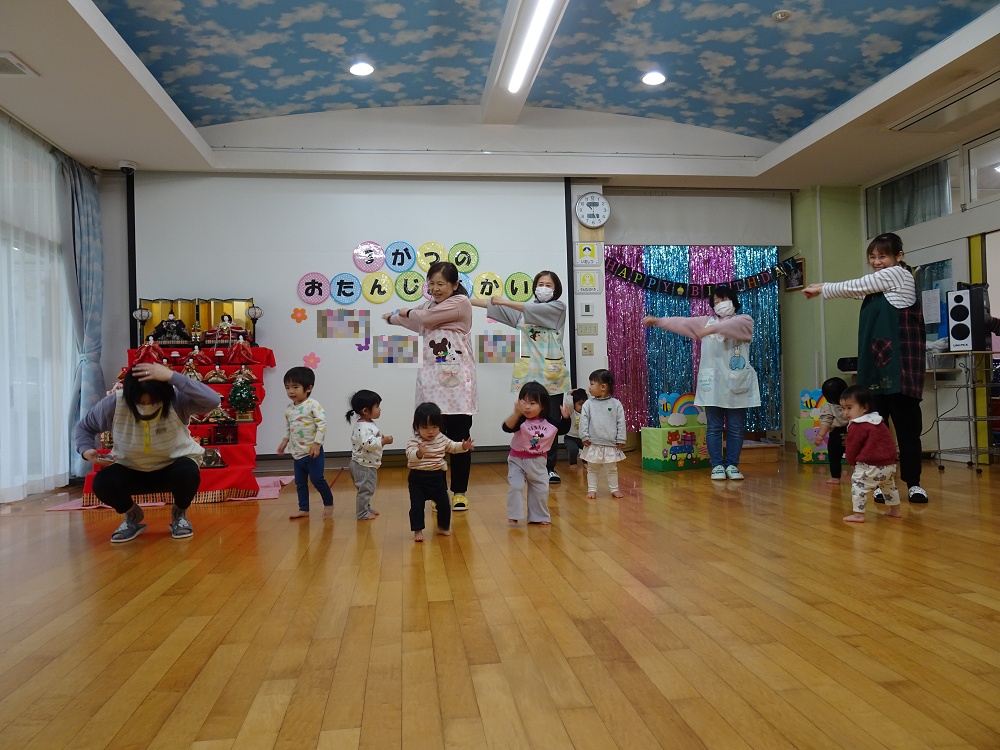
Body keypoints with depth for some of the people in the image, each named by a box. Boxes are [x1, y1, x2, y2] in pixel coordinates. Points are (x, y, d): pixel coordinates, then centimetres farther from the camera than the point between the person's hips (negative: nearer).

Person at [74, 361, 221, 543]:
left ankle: (179, 514, 1)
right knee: (102, 483, -26)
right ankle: (132, 516, 9)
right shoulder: (113, 404, -22)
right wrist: (86, 450, -25)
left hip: (174, 466, -2)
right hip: (131, 470, 2)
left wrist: (172, 376, -53)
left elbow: (213, 401, -50)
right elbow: (84, 427, -1)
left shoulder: (177, 400, -30)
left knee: (189, 473, -35)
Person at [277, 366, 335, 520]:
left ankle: (329, 503, 17)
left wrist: (317, 443, -23)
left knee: (317, 479, -3)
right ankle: (303, 509, 22)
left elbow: (322, 424, -18)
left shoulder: (313, 405, -14)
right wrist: (284, 441, 12)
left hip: (312, 452, -7)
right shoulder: (289, 409, 8)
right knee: (300, 483, 12)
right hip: (297, 453, 7)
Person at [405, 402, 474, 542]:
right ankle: (418, 530, 11)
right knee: (417, 505, -4)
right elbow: (410, 455, -34)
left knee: (444, 503, 11)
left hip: (437, 477, 4)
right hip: (418, 478, -4)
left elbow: (452, 447, 16)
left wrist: (464, 446, -3)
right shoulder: (414, 441, -16)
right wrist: (419, 453, -55)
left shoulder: (441, 439, 1)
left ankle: (443, 527, 31)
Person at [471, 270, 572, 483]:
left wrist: (505, 301, -11)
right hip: (529, 372, 2)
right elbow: (494, 306, 16)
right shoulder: (523, 309, 16)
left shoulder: (558, 307, 4)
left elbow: (535, 310, -13)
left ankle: (549, 468, 8)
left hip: (552, 373, -2)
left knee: (553, 421, -2)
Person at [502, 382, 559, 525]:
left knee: (541, 489, 10)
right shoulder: (520, 420, -19)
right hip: (517, 460, -3)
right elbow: (507, 427, -38)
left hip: (538, 462, 3)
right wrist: (516, 413, -51)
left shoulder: (548, 422, -7)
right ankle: (513, 516, 1)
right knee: (515, 487, -15)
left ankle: (540, 516, 28)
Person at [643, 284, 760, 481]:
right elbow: (682, 323, 7)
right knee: (714, 427, 2)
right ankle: (717, 466, 8)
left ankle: (732, 465, 11)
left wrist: (713, 329, -35)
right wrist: (658, 321, -3)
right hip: (713, 383, 2)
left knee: (735, 428, 3)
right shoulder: (706, 321, 14)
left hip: (736, 383, -2)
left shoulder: (745, 320, 4)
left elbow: (734, 326, -19)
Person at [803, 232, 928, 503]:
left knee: (906, 425, -3)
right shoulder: (877, 285, 21)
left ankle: (913, 483, 5)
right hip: (876, 365, 7)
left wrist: (822, 288, 12)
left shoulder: (899, 274, -1)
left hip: (899, 366, -7)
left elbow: (854, 287, 0)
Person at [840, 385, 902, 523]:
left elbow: (852, 448, -10)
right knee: (889, 486, 29)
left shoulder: (857, 426, -15)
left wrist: (852, 462, 10)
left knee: (858, 485, -5)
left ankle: (858, 514, -9)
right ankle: (895, 510, 41)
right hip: (890, 464, 10)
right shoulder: (878, 421, 13)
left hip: (870, 466, -10)